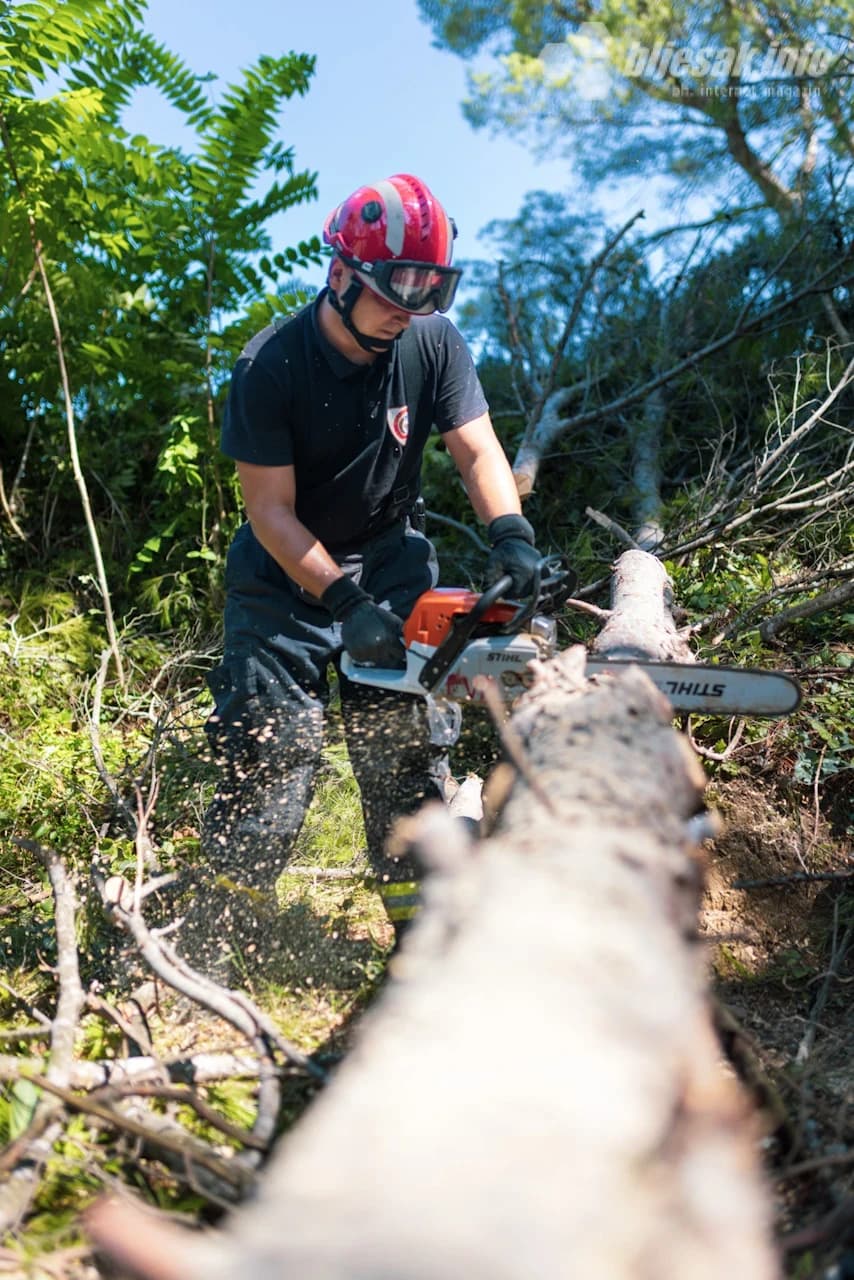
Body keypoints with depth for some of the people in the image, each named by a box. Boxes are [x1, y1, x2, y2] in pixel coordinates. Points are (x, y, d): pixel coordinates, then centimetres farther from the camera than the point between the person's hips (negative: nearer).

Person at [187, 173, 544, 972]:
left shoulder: (432, 343, -11)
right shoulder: (271, 367, -20)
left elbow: (477, 451, -12)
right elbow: (271, 510, -19)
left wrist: (510, 534, -31)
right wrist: (345, 603, -28)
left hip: (390, 561, 3)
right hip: (286, 572, -2)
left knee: (402, 746, 1)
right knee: (272, 744, -8)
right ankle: (223, 933, 9)